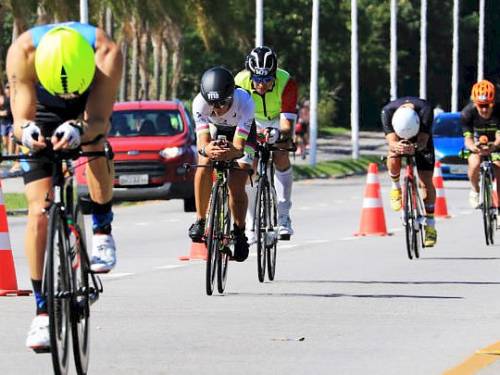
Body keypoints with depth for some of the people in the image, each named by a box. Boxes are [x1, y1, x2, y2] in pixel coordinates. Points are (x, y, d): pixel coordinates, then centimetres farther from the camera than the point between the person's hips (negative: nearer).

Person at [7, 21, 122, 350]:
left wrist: (79, 130, -63)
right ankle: (43, 312, -8)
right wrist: (27, 131, -59)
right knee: (39, 213, -13)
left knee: (97, 144, -34)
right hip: (42, 114, -1)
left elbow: (98, 120, -41)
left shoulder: (106, 52, -38)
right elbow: (21, 119, -36)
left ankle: (103, 230, -9)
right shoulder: (23, 52, -37)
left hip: (88, 113, 1)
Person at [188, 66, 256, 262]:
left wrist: (231, 152, -65)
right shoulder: (200, 103, -36)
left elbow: (239, 147, -41)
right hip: (215, 129, 1)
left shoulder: (244, 102, -41)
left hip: (242, 132, -1)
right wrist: (206, 149, -63)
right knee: (204, 168, -25)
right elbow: (202, 142, -39)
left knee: (237, 185, -15)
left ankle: (239, 233, 6)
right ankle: (200, 220, -7)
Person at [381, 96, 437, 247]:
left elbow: (423, 140, -42)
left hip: (421, 142, -1)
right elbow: (391, 140, -41)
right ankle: (396, 187, 2)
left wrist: (415, 147, -64)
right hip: (398, 143, 1)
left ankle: (430, 226, 1)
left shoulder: (425, 109, -40)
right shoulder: (388, 111, -36)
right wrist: (396, 146, -64)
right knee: (393, 162, -31)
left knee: (426, 182, -10)